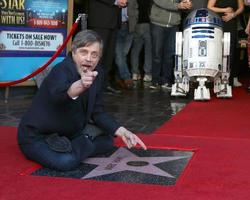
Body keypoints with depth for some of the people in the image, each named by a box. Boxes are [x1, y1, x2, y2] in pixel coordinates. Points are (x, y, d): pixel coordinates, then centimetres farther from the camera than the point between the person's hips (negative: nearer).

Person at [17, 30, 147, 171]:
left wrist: (122, 131, -10)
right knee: (66, 162, -33)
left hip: (68, 133, 8)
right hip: (37, 137, -8)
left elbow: (97, 112, 2)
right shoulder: (61, 71, -26)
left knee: (106, 140, 12)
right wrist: (80, 85, -71)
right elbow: (58, 94, -51)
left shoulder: (97, 72, -4)